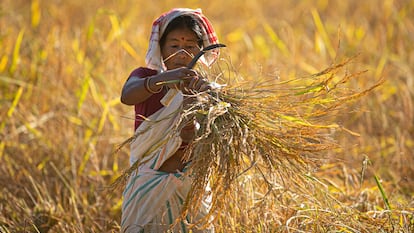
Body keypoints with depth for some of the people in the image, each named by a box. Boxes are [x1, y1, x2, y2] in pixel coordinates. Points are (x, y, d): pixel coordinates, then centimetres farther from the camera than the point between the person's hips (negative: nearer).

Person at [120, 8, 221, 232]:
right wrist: (162, 79, -45)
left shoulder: (204, 88, 2)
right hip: (148, 188, -1)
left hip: (190, 187, 1)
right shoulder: (146, 77, 0)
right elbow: (127, 96, -26)